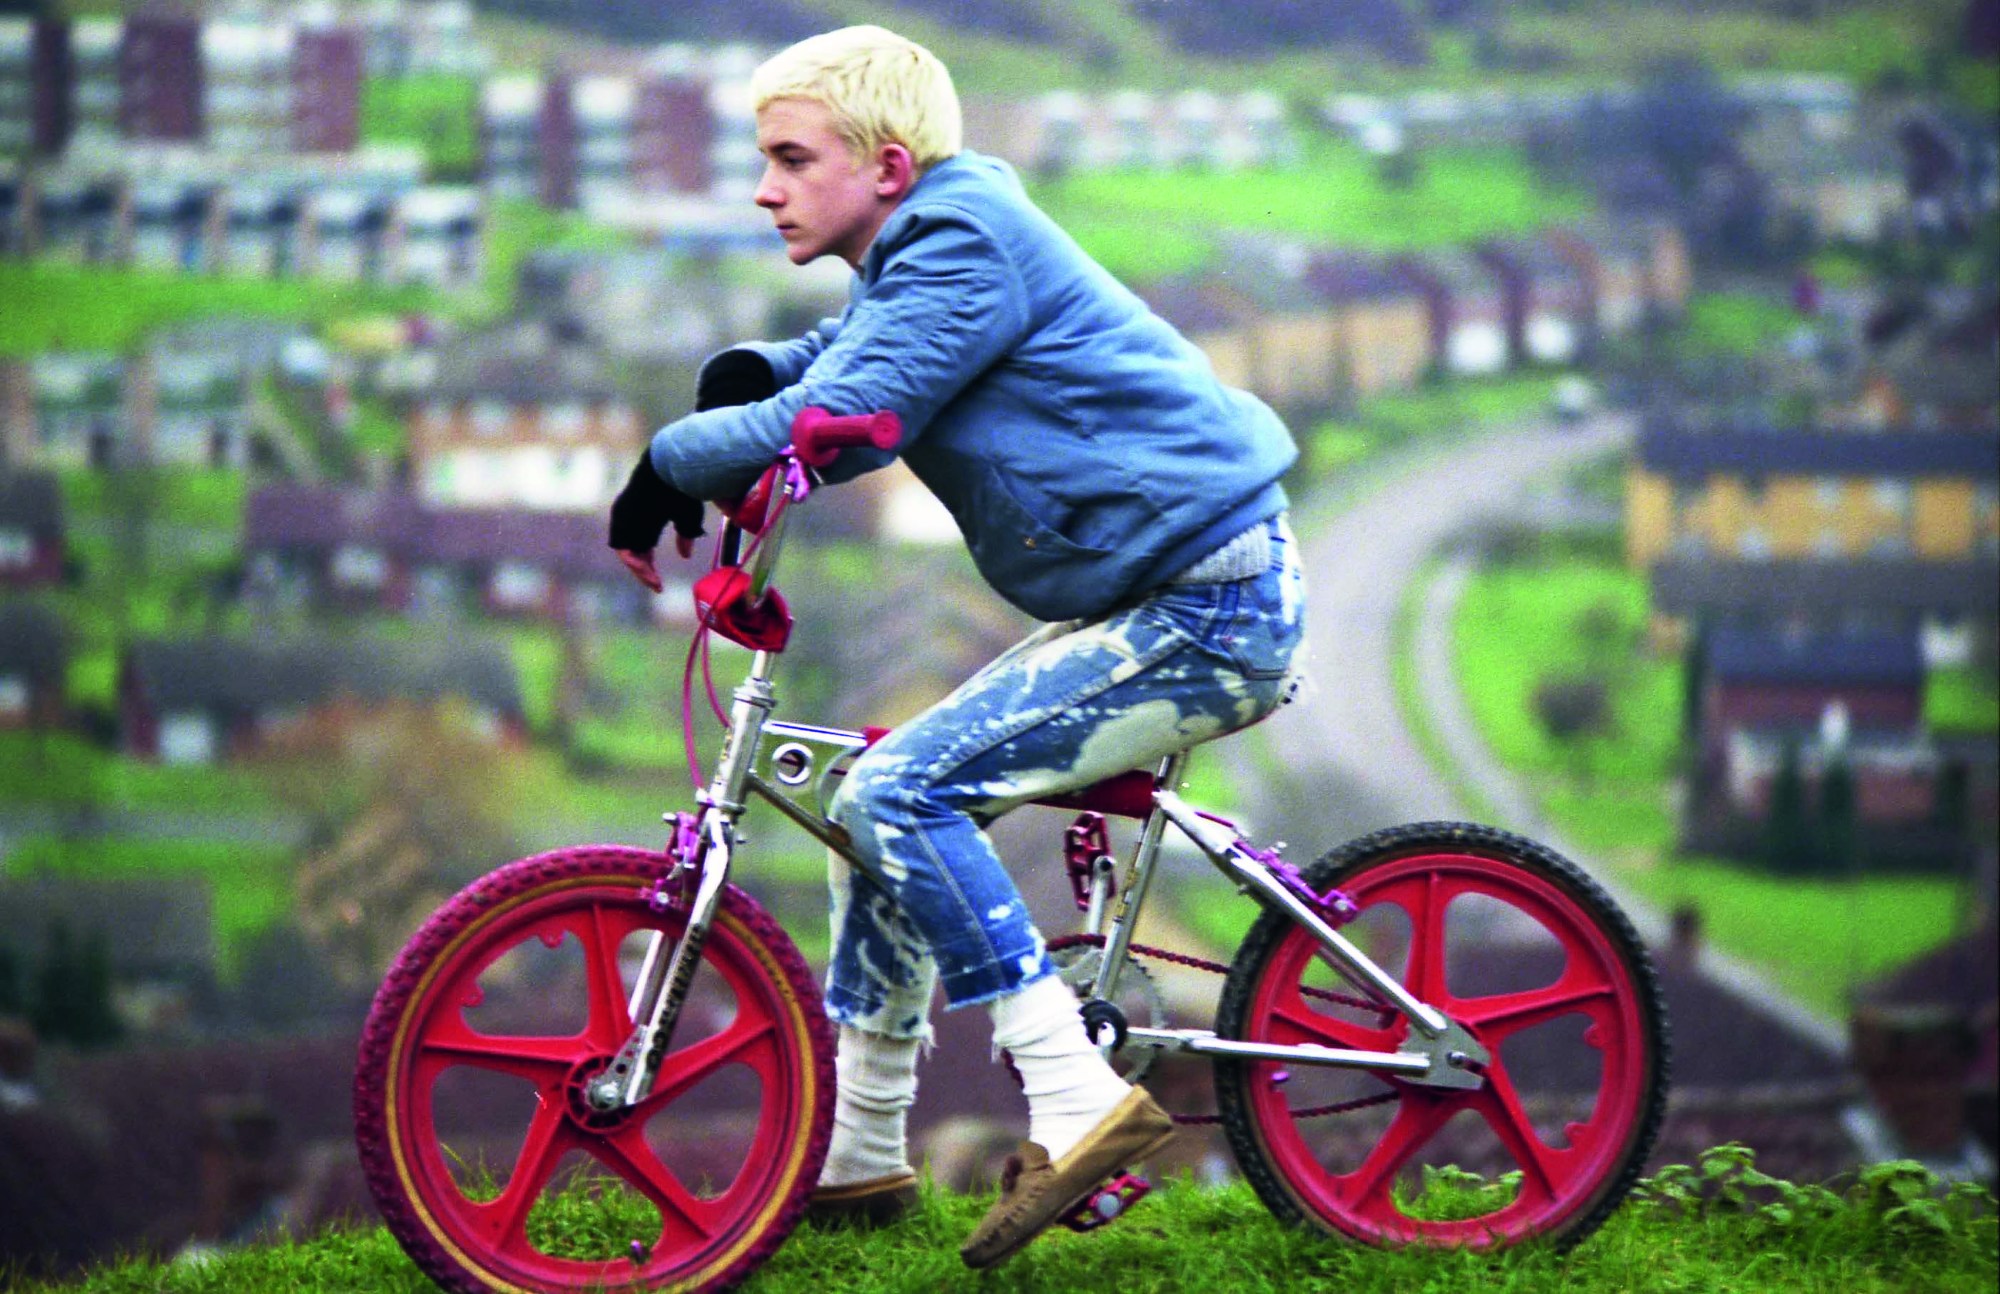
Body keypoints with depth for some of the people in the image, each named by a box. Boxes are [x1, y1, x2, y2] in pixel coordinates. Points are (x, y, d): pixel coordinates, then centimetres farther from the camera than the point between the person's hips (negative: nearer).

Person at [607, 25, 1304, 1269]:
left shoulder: (965, 247, -16)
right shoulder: (918, 255, 15)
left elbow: (834, 423, -25)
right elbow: (828, 367, 29)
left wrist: (670, 465, -10)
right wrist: (746, 371, 5)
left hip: (1212, 610, -11)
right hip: (1156, 602, 11)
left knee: (903, 792, -18)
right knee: (887, 801, 13)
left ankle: (1077, 1099, -19)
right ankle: (858, 1152, 20)